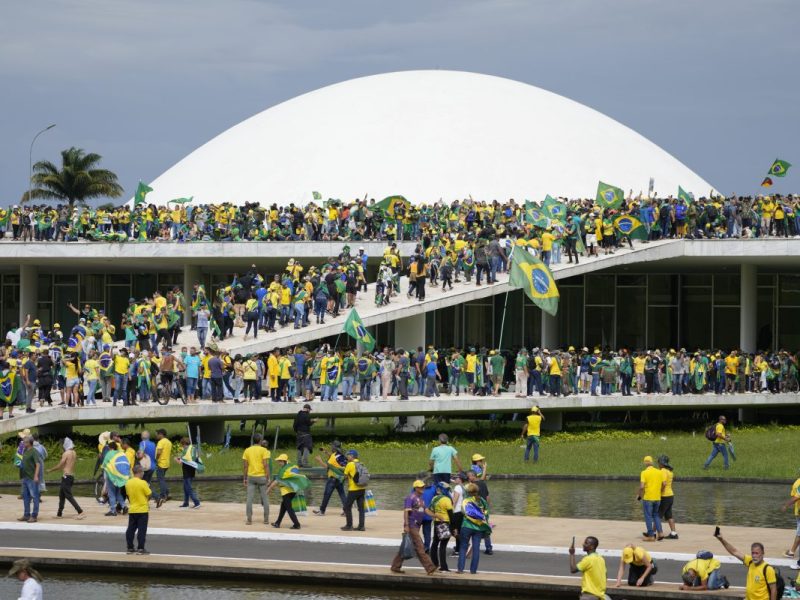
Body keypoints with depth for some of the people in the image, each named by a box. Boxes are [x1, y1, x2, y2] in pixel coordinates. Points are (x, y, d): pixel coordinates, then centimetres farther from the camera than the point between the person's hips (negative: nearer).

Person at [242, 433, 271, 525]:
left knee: (249, 498, 2)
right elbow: (266, 465, -13)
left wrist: (245, 478, 9)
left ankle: (249, 519, -3)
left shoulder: (247, 451, 4)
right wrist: (268, 477, -9)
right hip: (261, 476, -2)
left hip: (251, 476, 2)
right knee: (264, 498, 8)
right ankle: (266, 518, 11)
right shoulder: (263, 450, -6)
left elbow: (245, 466, 3)